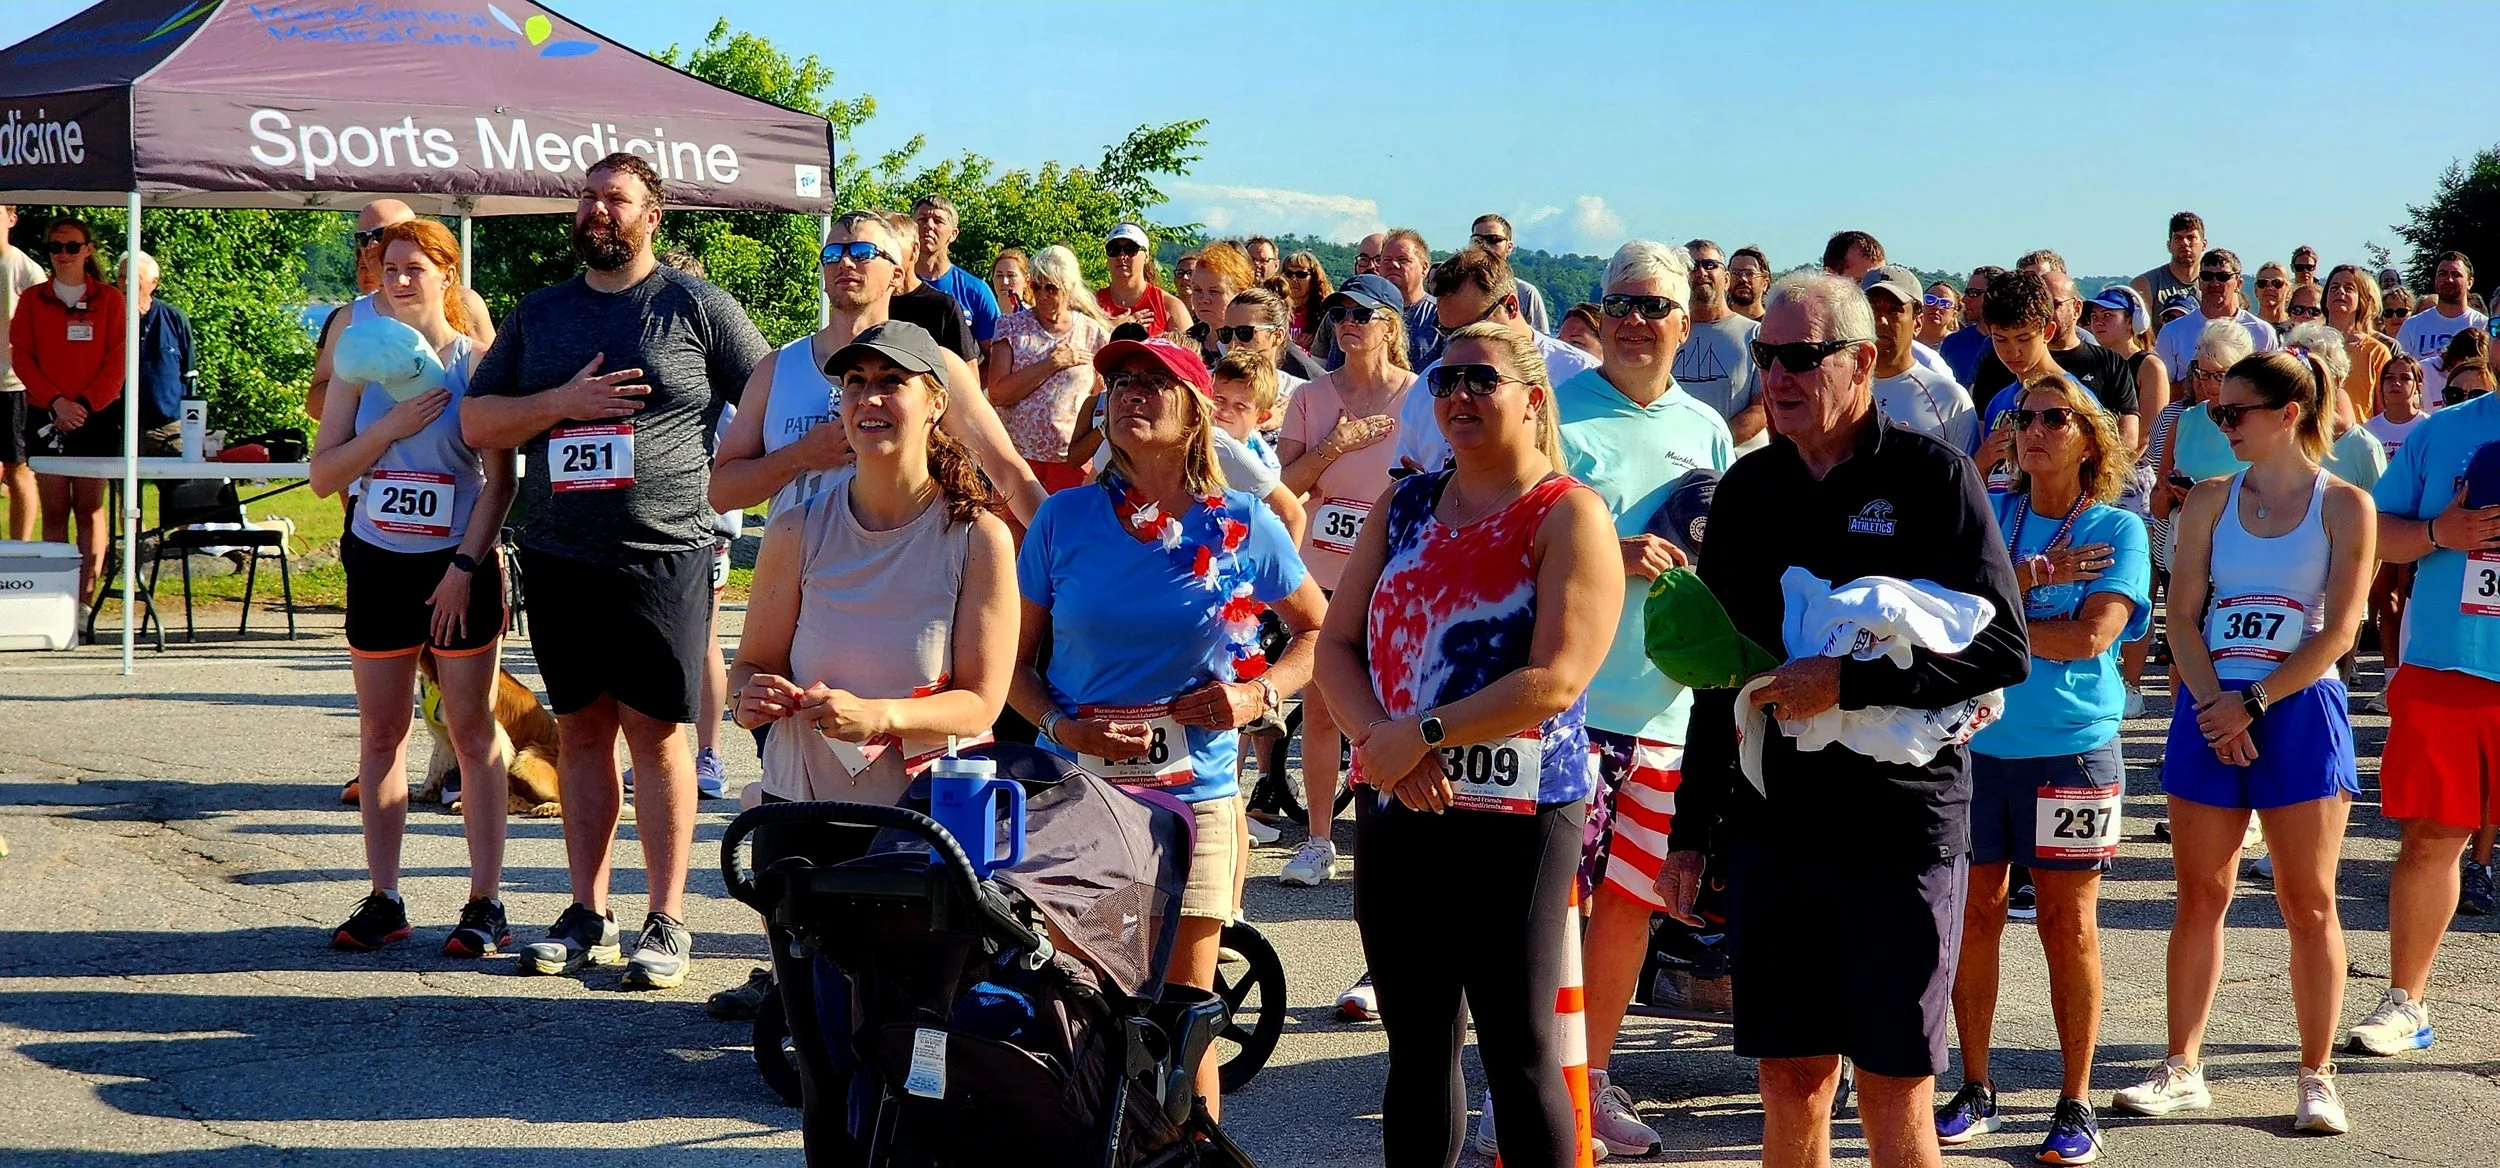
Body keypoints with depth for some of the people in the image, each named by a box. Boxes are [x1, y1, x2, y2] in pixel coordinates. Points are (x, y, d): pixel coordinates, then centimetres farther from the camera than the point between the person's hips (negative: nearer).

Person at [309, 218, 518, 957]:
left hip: (458, 566, -4)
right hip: (379, 563, 4)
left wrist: (465, 566, -15)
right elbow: (323, 475, 1)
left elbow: (499, 479, -8)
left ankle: (485, 903, 3)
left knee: (472, 732, -1)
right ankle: (383, 901, 14)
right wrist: (390, 427, -13)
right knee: (380, 732, 7)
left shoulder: (474, 363, -5)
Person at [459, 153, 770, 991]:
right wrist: (564, 402, -7)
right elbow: (476, 422, 8)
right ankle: (588, 914, 15)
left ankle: (667, 922, 2)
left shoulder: (695, 306, 2)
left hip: (663, 555, -4)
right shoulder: (540, 314, 14)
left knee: (656, 731, -4)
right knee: (581, 730, 9)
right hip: (558, 557, 4)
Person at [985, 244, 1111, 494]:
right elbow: (997, 394, -8)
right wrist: (1053, 364, -11)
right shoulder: (1012, 328, 3)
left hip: (1072, 458, 0)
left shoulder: (1094, 335, 5)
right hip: (1017, 453, 0)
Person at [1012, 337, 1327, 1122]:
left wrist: (1260, 693, -4)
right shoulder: (1064, 519, 1)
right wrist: (1061, 726, -12)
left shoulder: (1241, 528, 0)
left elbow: (1317, 630, 13)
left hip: (1194, 799, 0)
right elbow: (1015, 659, 6)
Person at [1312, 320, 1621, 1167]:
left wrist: (1422, 733, -17)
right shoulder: (1405, 506, 12)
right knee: (1417, 1048, 12)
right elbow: (1337, 645, 7)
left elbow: (1555, 681, -17)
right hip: (1395, 809, 6)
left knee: (1519, 1051, -2)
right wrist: (1379, 738, -11)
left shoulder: (1566, 516, -7)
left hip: (1516, 816, -6)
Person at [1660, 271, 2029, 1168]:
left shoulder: (1931, 477, -5)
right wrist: (1691, 830, 14)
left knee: (1892, 1085, 0)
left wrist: (1849, 681, -20)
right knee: (1790, 1078, 8)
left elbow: (2003, 649, -12)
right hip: (1772, 819, 4)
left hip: (1902, 820, -4)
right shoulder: (1747, 489, 10)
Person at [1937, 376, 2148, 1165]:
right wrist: (2030, 580, -14)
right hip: (1978, 741, 3)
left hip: (2071, 747, -3)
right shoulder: (1986, 516, 7)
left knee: (2069, 923, 1)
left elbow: (2092, 634, -14)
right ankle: (1975, 1091, 18)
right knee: (1975, 914, 7)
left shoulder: (2118, 530, -1)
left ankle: (2076, 1105, 10)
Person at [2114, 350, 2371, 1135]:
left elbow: (2339, 631, -8)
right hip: (2210, 713, 3)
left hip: (2299, 711, -3)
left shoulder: (2344, 505, -1)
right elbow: (2184, 617, 2)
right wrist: (2213, 705, -12)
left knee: (2308, 904, 1)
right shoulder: (2209, 501, 7)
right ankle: (2182, 1071, 14)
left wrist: (2253, 702, -14)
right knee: (2200, 898, 6)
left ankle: (2317, 1078, 9)